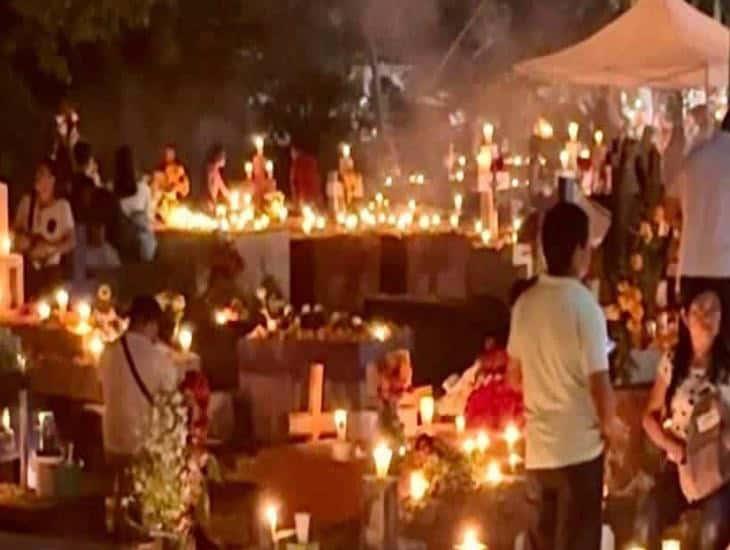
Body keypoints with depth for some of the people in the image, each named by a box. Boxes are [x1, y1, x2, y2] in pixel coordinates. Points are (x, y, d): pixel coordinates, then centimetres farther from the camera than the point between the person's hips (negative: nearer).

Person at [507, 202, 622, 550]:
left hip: (538, 448, 6)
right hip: (579, 448, -6)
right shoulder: (583, 304, -17)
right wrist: (609, 423, -1)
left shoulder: (526, 303, 1)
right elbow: (598, 383, -20)